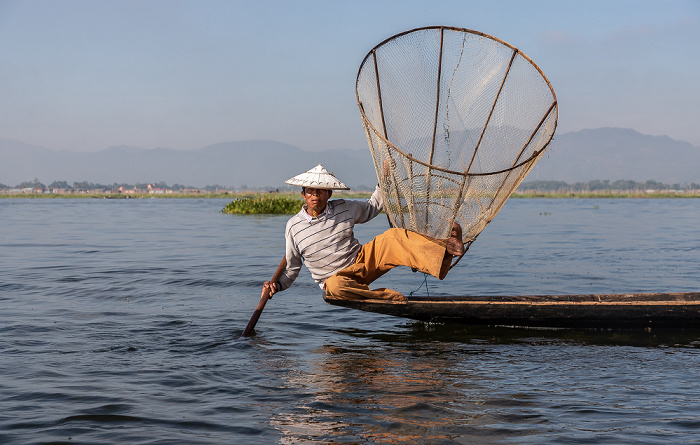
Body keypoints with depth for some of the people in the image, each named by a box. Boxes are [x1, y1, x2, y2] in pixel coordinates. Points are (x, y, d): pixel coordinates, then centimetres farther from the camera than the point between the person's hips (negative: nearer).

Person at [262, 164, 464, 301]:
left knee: (391, 238, -23)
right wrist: (277, 285, -14)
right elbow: (291, 267, 5)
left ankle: (445, 250, -39)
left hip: (362, 261, 3)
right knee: (336, 286, -42)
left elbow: (372, 207, 21)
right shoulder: (294, 226, -4)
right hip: (336, 277, -3)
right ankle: (390, 297, -38)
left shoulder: (343, 209, 2)